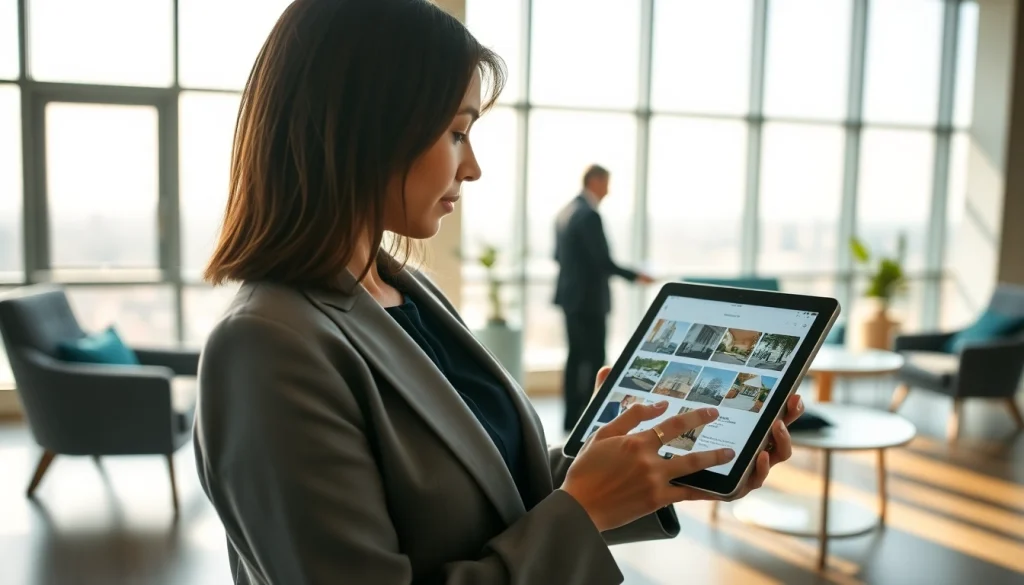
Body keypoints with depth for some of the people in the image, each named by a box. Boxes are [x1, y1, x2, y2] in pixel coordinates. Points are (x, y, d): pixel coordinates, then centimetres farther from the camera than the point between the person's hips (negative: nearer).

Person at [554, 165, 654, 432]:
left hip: (571, 295, 9)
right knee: (595, 359, -3)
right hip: (589, 298, -9)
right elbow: (604, 260, -19)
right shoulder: (589, 214, -17)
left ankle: (572, 416, 16)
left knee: (576, 356, 12)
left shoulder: (565, 211, 10)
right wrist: (635, 277, -9)